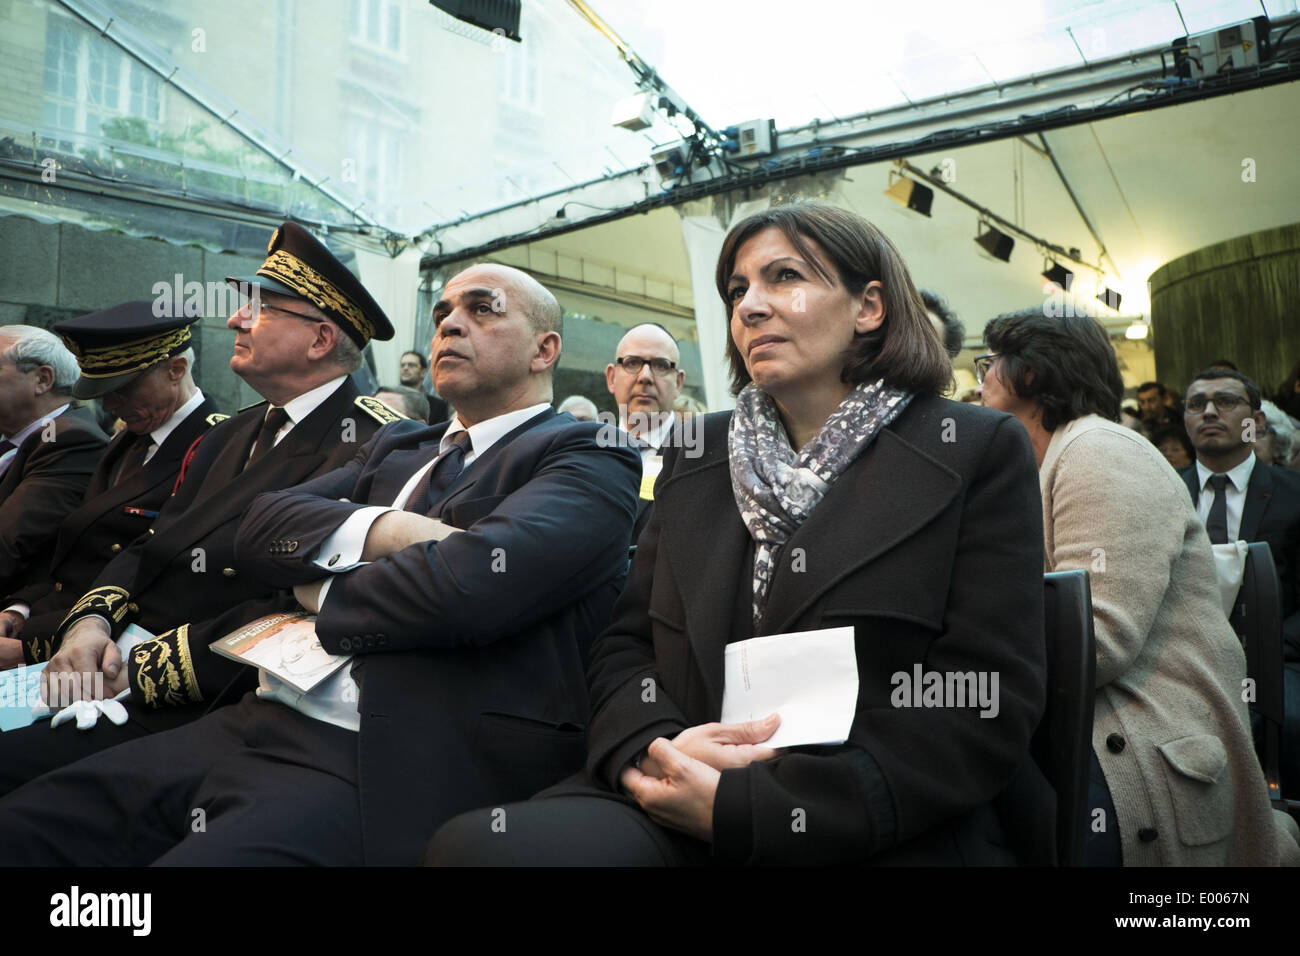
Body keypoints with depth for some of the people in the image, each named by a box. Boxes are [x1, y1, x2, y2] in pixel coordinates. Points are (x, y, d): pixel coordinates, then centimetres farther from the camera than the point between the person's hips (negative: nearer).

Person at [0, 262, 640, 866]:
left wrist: (323, 594, -2)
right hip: (255, 727, 7)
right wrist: (383, 530, -12)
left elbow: (472, 580, -20)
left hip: (391, 766, -7)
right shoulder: (396, 447, 21)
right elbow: (261, 528, 7)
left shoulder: (589, 460, -2)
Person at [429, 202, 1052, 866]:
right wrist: (652, 747, -12)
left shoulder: (979, 453, 2)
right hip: (680, 803, 3)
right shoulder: (695, 455, 15)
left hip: (888, 833, -3)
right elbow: (624, 645, 13)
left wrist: (750, 807, -17)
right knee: (473, 843, -24)